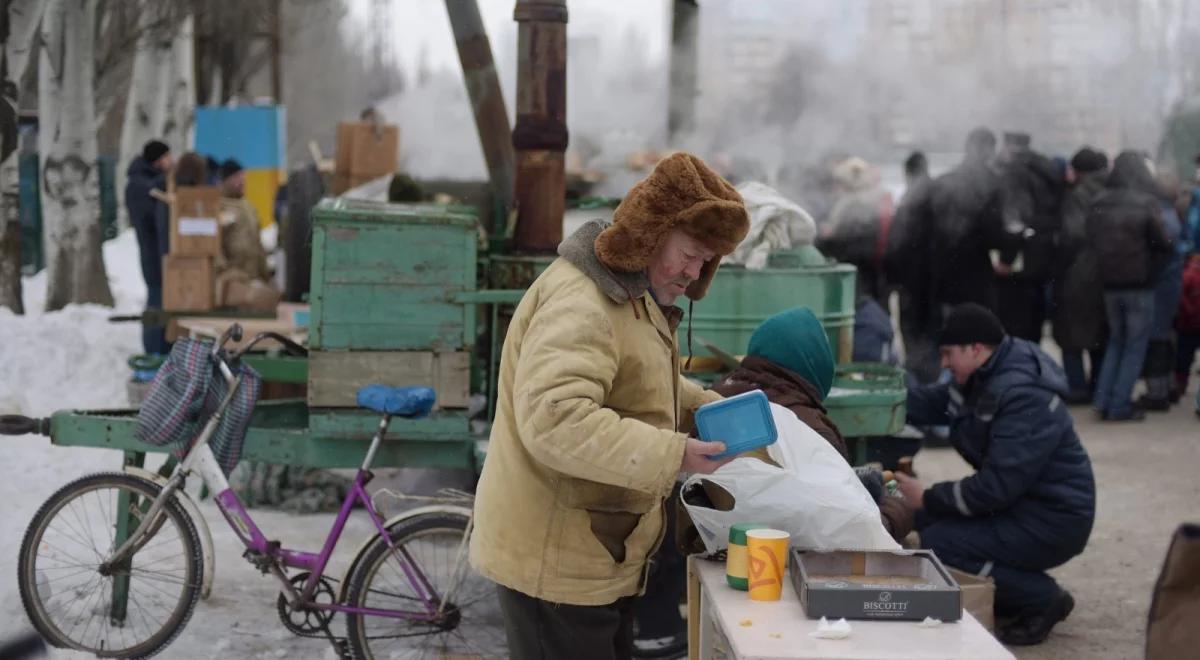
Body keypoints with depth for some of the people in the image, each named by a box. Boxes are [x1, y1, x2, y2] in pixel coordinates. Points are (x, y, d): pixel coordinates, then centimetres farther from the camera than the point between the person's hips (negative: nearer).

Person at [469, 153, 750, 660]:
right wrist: (670, 455, -34)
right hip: (554, 561, -11)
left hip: (596, 556, 11)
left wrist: (706, 408, 6)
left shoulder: (631, 294, 14)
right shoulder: (580, 303, -23)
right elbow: (554, 420, -35)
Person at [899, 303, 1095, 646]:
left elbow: (996, 486, -28)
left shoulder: (1023, 398, -26)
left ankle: (1044, 598, -4)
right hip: (1022, 503, 10)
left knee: (936, 545, -19)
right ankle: (1017, 595, 13)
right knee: (928, 520, 4)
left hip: (1052, 522, -10)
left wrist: (929, 498, -17)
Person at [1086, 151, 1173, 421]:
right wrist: (1150, 268, 6)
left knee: (1115, 341, 19)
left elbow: (1092, 242, 6)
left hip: (1110, 284, 4)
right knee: (1135, 346, 6)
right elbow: (1164, 245, -11)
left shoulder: (1099, 204, -1)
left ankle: (1102, 400, 12)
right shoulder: (1146, 204, -14)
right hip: (1140, 285, -4)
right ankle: (1120, 405, 4)